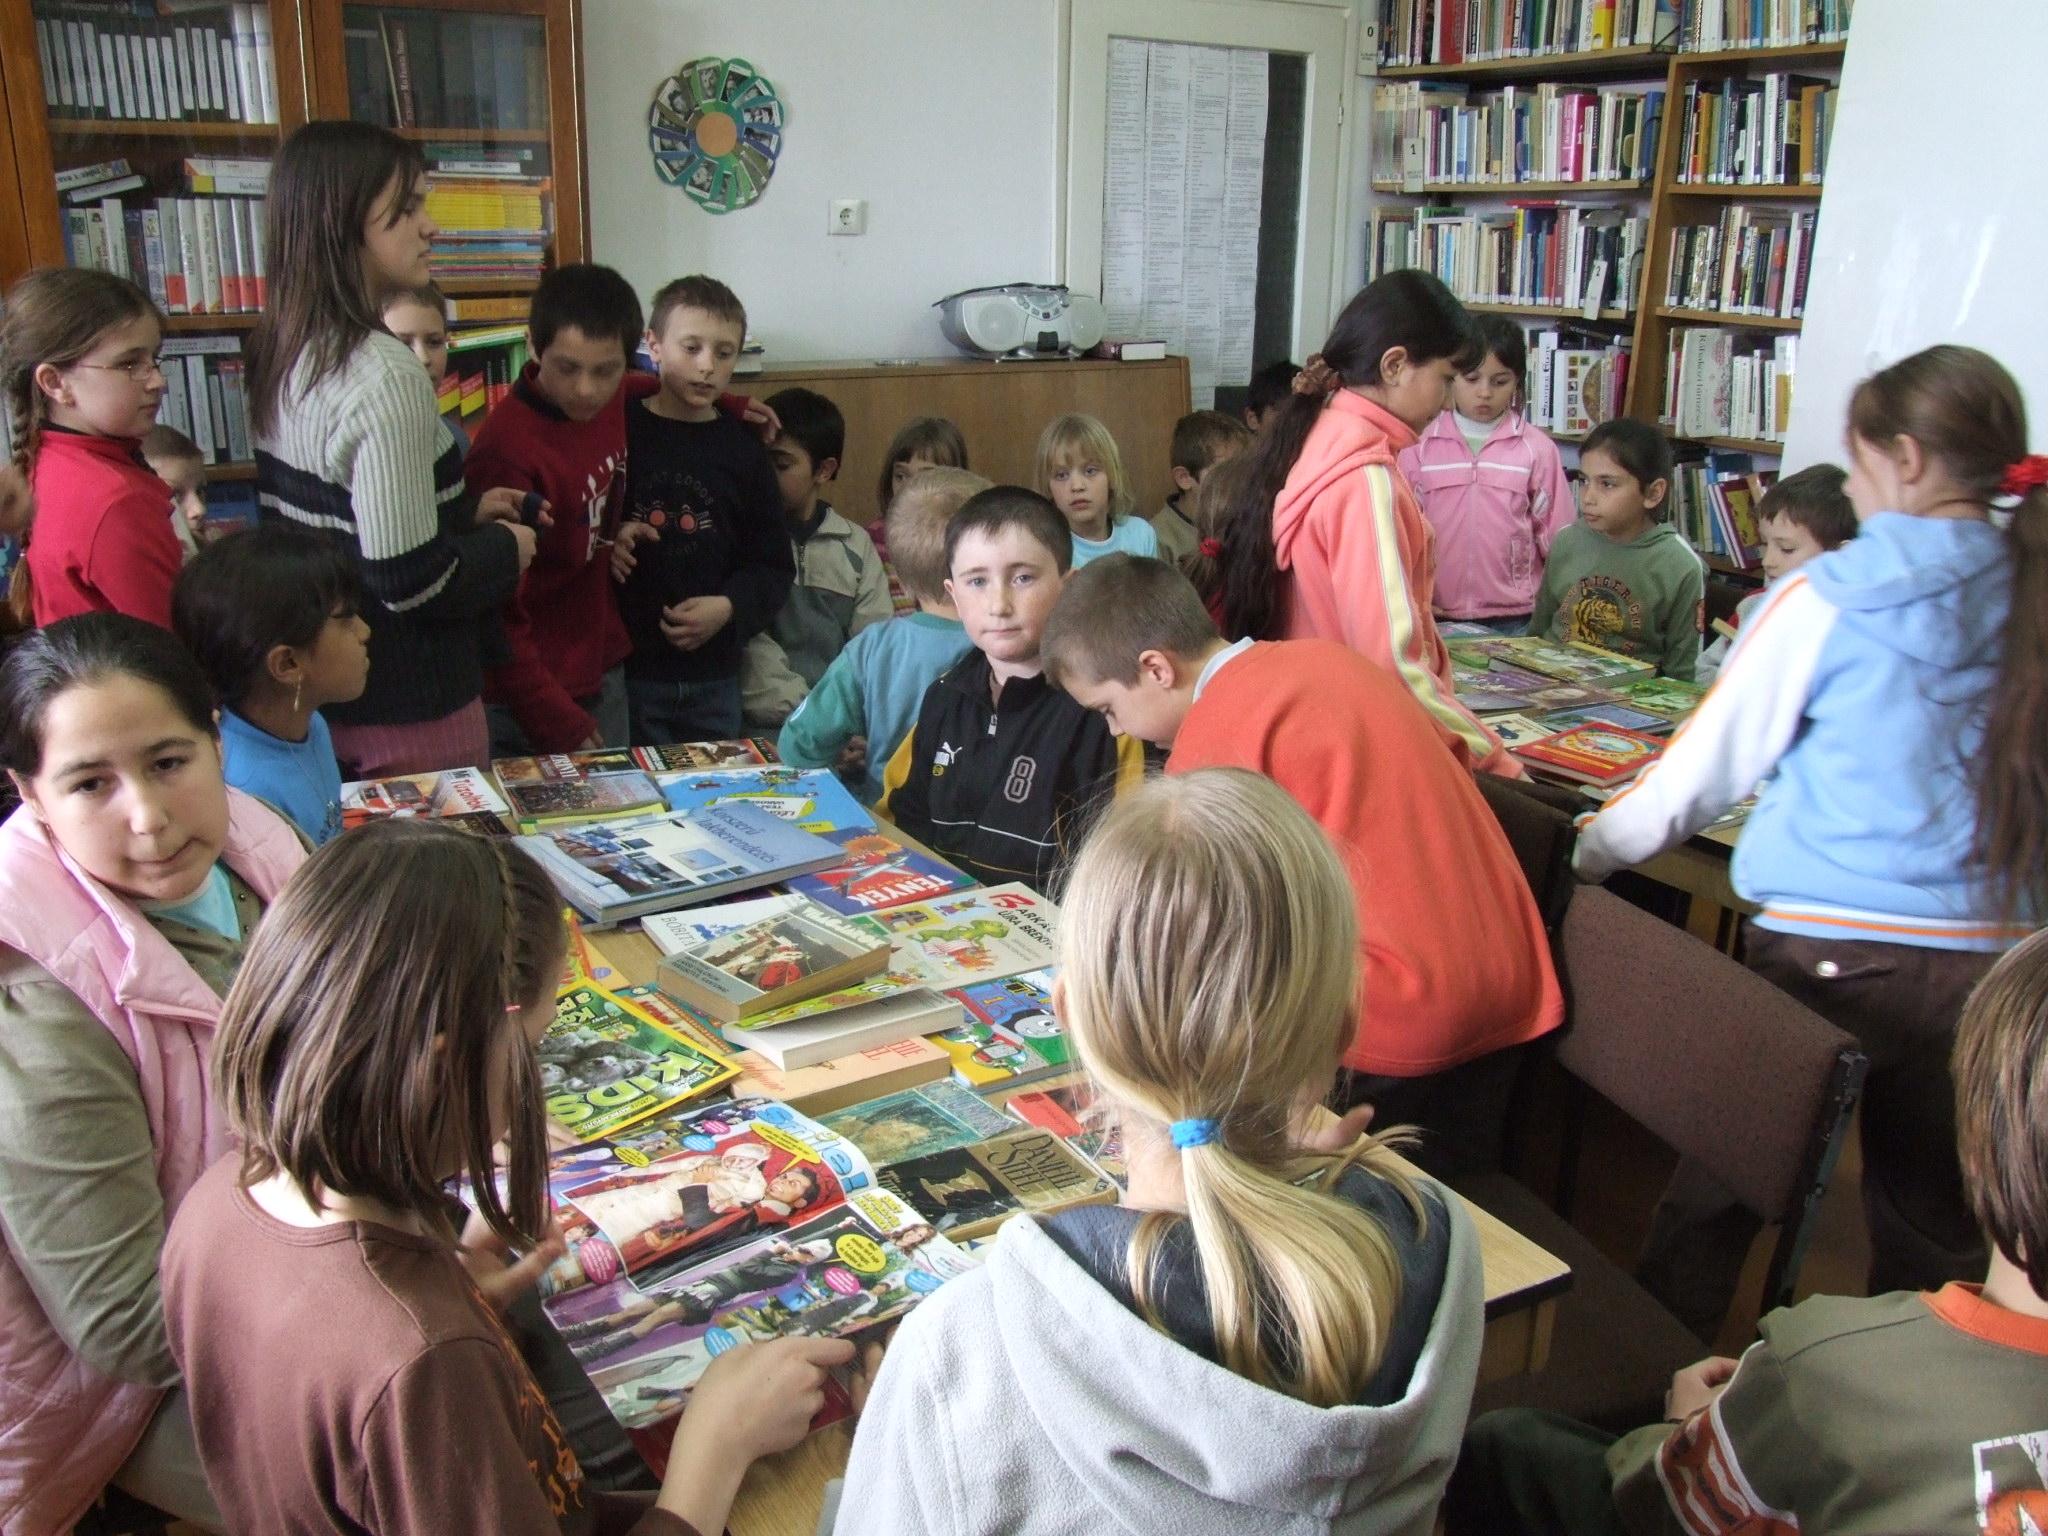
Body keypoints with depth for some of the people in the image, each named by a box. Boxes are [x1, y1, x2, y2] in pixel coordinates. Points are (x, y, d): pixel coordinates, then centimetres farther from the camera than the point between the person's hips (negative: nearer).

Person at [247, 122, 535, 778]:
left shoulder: (279, 355, 4)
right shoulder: (386, 376, -23)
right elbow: (411, 583, -25)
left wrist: (463, 511, 12)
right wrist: (506, 545, -8)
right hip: (409, 711, -9)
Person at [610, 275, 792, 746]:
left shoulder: (743, 451, 5)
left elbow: (773, 566, 7)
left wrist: (729, 608, -9)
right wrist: (607, 539, -16)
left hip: (713, 676, 3)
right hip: (624, 667, -2)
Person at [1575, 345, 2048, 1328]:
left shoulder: (1831, 597, -9)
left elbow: (1705, 769, -4)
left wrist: (1586, 854, 8)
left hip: (1834, 951, -4)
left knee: (1719, 1189, 11)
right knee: (1935, 1225, 18)